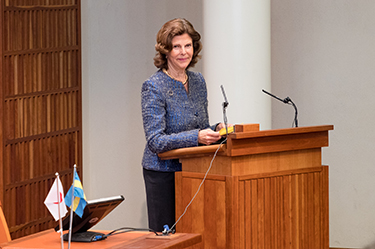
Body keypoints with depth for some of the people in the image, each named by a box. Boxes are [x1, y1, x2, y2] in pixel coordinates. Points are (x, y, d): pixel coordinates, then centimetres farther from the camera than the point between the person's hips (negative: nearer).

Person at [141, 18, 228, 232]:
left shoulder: (198, 81, 9)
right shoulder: (154, 87, -12)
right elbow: (155, 142, -18)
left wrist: (216, 130, -5)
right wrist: (196, 136, -29)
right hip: (163, 172, -6)